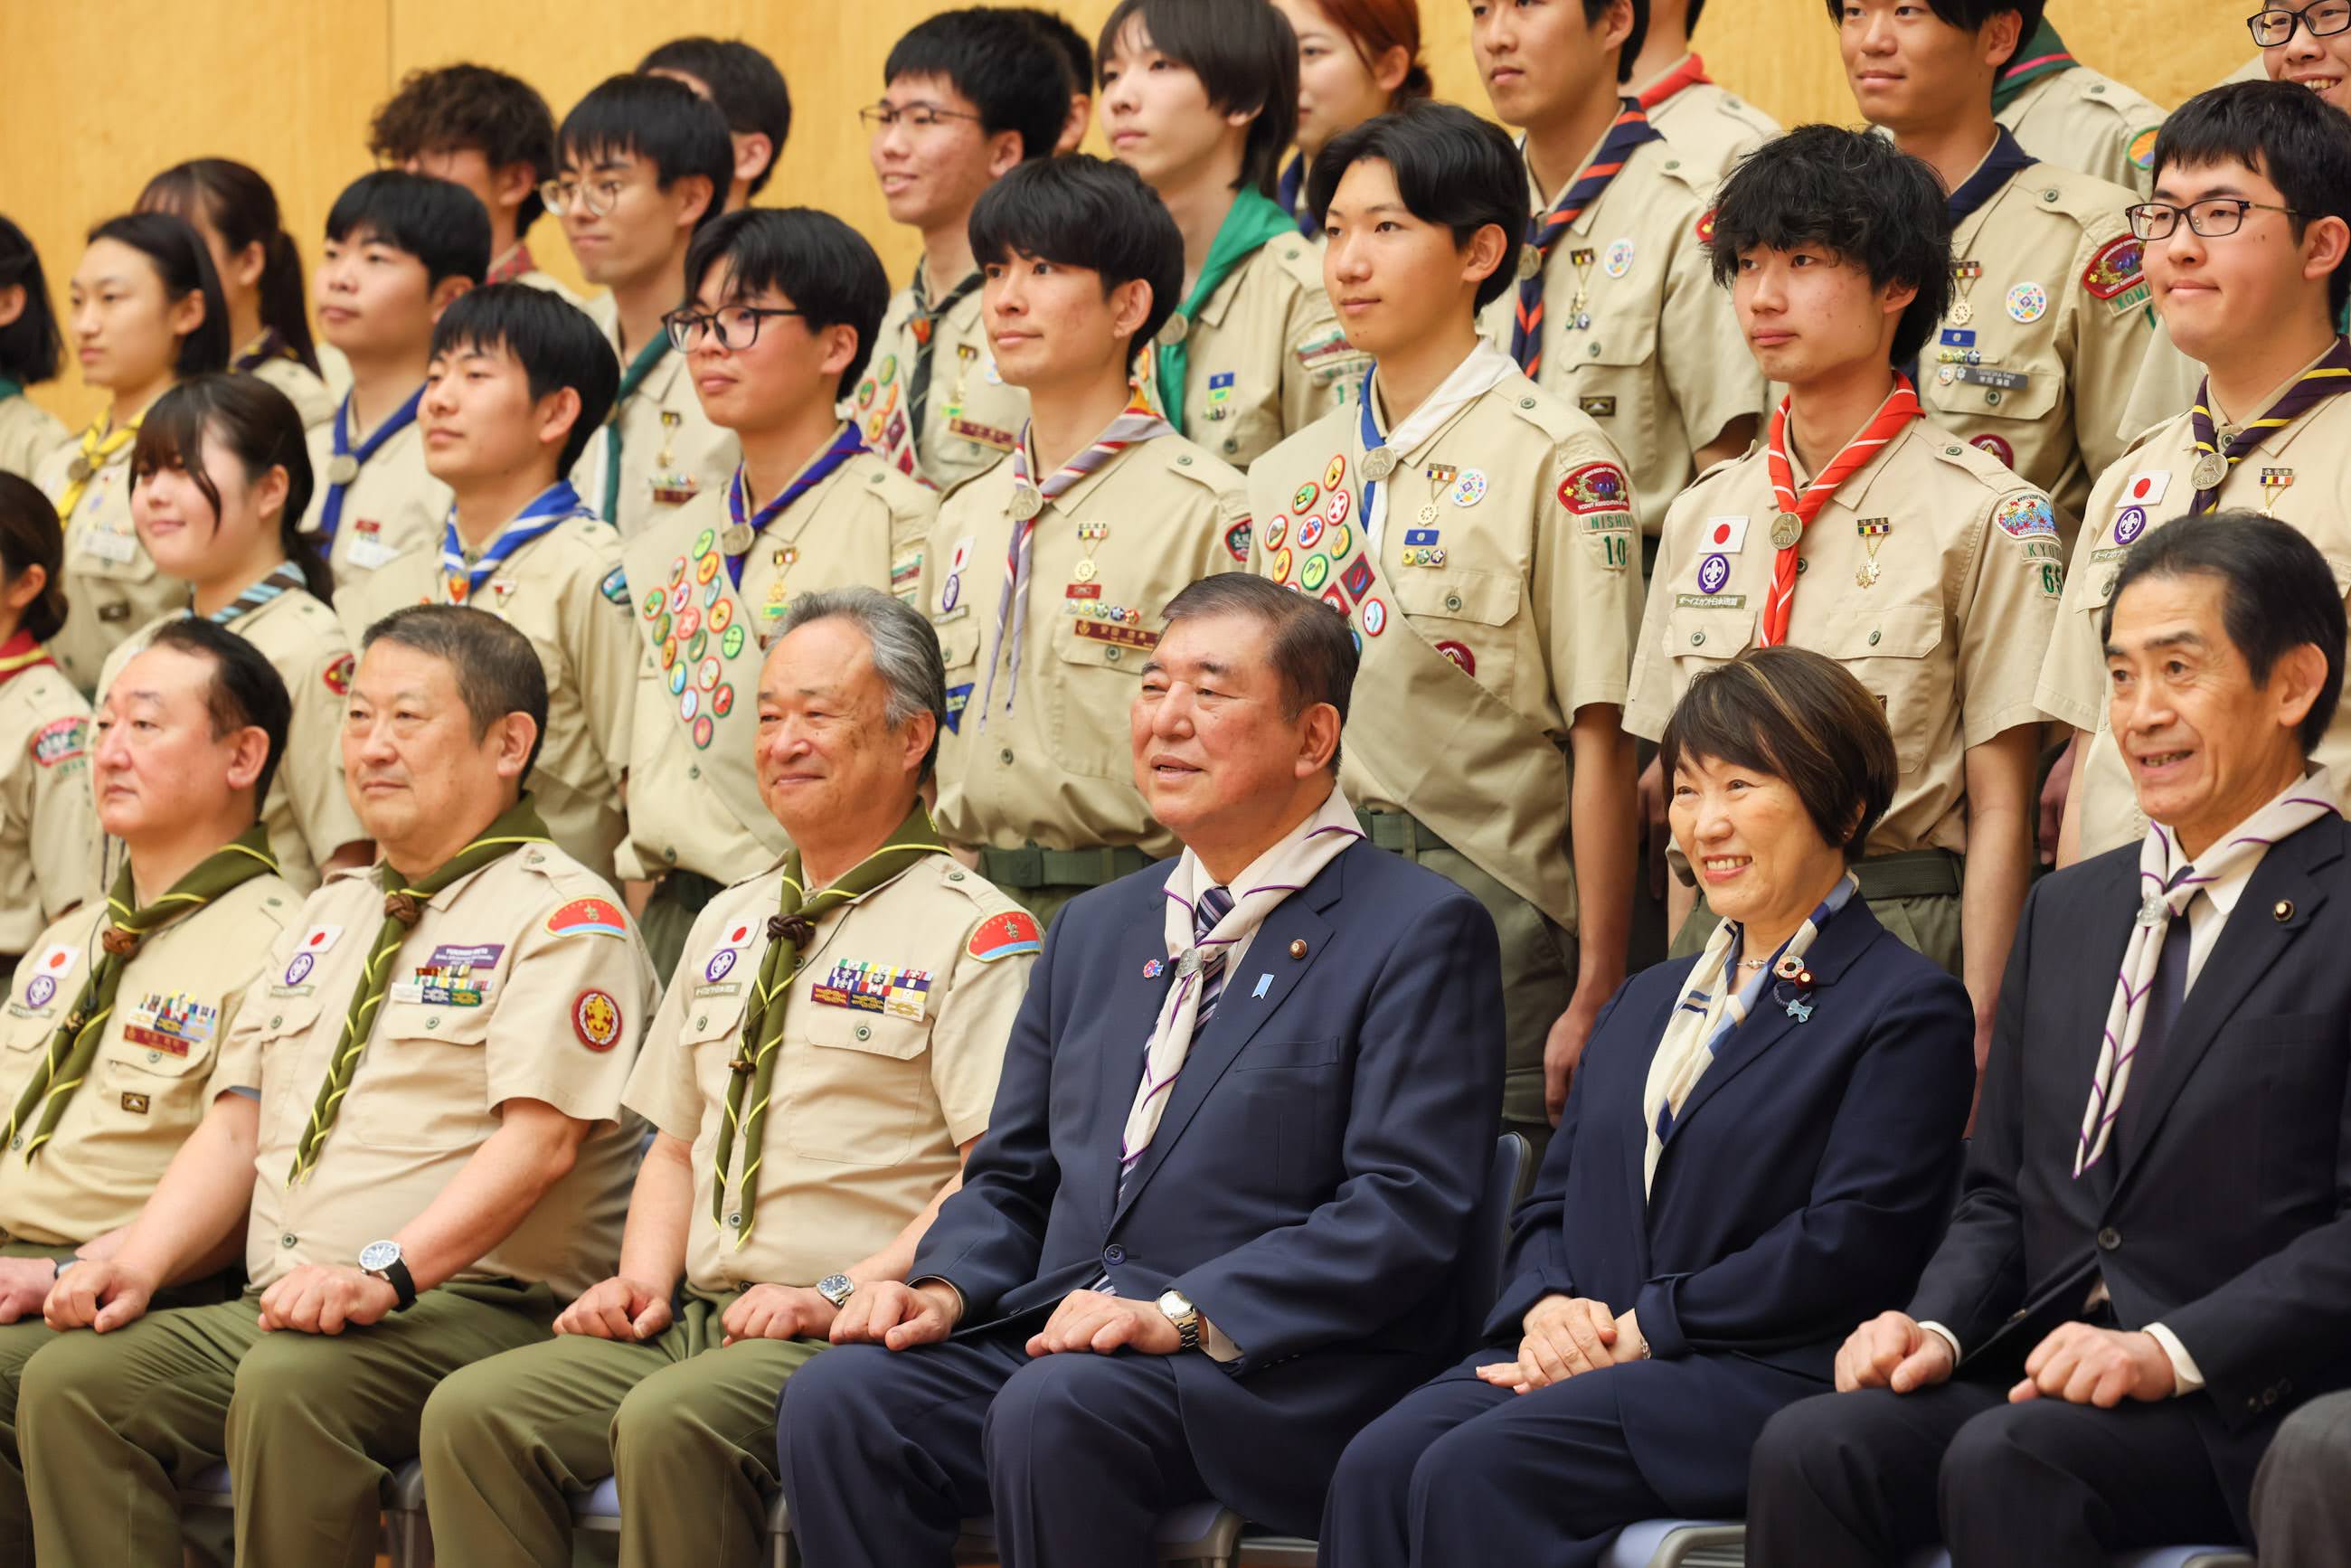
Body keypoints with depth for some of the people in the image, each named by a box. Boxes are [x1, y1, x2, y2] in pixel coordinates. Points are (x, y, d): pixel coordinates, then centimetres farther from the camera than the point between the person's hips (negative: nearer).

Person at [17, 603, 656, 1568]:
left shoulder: (561, 914, -1)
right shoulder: (328, 919, 25)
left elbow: (539, 1139, -16)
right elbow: (235, 1128, 20)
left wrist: (386, 1272, -28)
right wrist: (137, 1265, 1)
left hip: (477, 1310, -7)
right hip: (279, 1309, 7)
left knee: (289, 1382, -36)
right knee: (70, 1378, -16)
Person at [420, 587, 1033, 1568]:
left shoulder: (974, 931, -3)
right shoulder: (730, 927, 22)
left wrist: (840, 1294, -19)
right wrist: (644, 1281, 7)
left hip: (855, 1335, -7)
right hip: (695, 1322, 7)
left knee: (672, 1421, -35)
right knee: (472, 1411, -15)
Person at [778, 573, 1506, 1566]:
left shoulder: (1417, 933, 0)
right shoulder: (1096, 931, 23)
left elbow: (1405, 1207, -10)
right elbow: (1010, 1176, 25)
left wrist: (1183, 1315, -20)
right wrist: (947, 1287, 2)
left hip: (1280, 1372, -6)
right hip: (1052, 1339, 6)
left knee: (1055, 1410, -35)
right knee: (839, 1396, -22)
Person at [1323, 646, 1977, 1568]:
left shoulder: (1910, 1009, 2)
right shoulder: (1648, 1001, 27)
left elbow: (1851, 1246, -10)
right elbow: (1552, 1202, 24)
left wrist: (1637, 1328, -12)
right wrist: (1549, 1308, -1)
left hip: (1764, 1379, -7)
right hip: (1584, 1356, 7)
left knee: (1477, 1473, -31)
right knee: (1379, 1464, -25)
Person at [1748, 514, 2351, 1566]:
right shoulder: (2067, 911, 22)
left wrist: (2168, 1351, -22)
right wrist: (1935, 1328, 2)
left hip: (2246, 1402, -6)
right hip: (2042, 1374, 6)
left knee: (2003, 1461, -34)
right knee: (1805, 1454, -22)